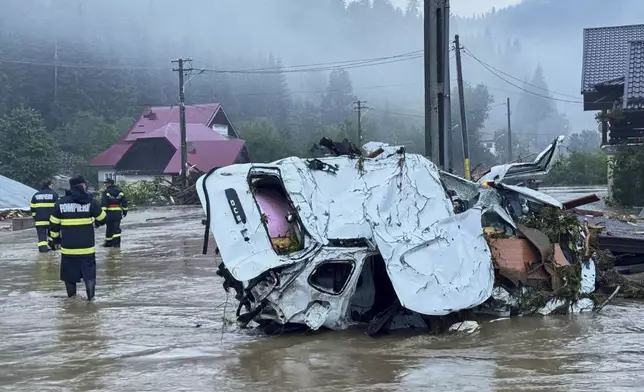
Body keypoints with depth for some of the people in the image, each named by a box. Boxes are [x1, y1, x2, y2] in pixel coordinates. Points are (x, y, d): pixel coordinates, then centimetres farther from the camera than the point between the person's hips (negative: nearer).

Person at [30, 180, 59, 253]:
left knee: (41, 234, 0)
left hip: (40, 220, 1)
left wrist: (35, 217, 16)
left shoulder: (36, 195, 9)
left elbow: (32, 208, 9)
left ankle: (42, 247, -13)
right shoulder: (54, 194, -1)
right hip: (51, 219, -1)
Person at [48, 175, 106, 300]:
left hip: (67, 246, 1)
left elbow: (54, 224, 4)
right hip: (86, 247, -1)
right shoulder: (90, 201, -5)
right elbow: (102, 218, 5)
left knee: (69, 271, 13)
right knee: (89, 271, 3)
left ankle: (71, 295, 19)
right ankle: (90, 295, -8)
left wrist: (54, 239, 17)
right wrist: (96, 222, 28)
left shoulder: (61, 202, -1)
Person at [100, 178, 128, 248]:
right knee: (117, 228, 2)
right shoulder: (119, 191, 7)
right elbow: (124, 201, 9)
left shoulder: (106, 192, -6)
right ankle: (117, 243, -9)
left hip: (109, 213, -3)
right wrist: (125, 210, 16)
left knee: (109, 228, 9)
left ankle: (108, 242, 20)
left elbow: (104, 203, -14)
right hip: (118, 213, 3)